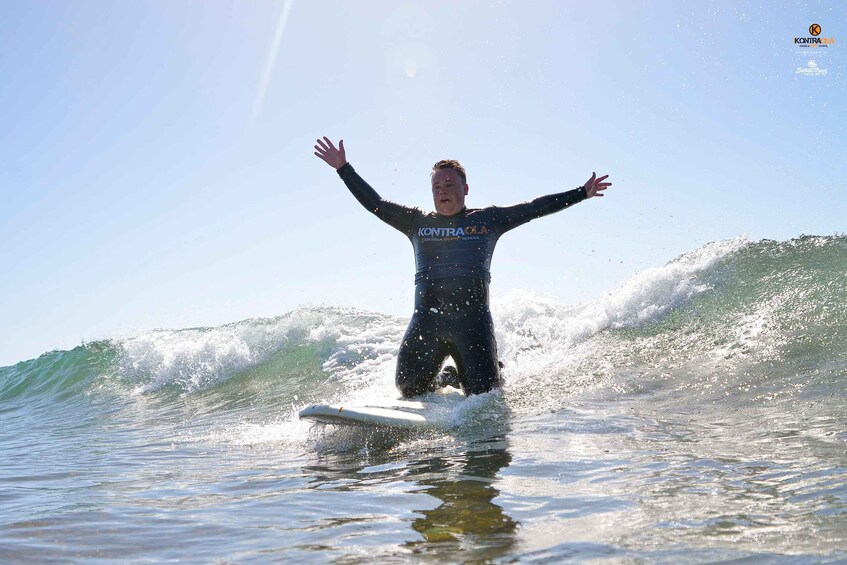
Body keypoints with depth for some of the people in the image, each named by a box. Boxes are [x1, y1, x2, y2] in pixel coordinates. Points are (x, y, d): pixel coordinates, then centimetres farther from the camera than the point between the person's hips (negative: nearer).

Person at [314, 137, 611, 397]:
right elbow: (373, 203, 12)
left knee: (483, 392, -7)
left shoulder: (488, 219, 11)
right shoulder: (417, 221, 13)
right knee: (409, 386, -6)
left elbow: (536, 208, 11)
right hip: (427, 317, 2)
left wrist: (582, 193, 9)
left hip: (472, 317, -1)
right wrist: (343, 168, 7)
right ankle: (448, 378, 27)